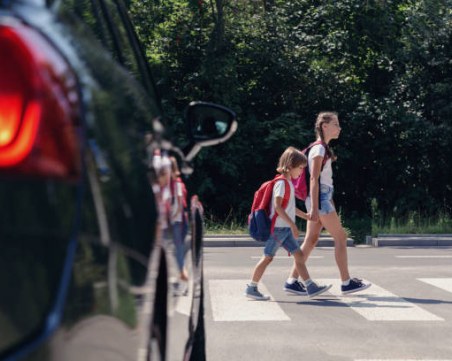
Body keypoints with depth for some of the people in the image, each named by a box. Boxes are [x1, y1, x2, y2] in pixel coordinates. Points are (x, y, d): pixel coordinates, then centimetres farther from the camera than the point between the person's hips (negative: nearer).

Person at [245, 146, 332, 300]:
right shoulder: (281, 183, -14)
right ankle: (251, 288, 5)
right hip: (278, 228, -9)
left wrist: (306, 216, 23)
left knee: (298, 255, 5)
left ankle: (311, 287, 4)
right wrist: (292, 224, -25)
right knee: (268, 257, -3)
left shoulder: (289, 183, 15)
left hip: (286, 229, 9)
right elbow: (278, 206, -24)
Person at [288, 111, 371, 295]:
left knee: (311, 240, 8)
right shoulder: (319, 149, -12)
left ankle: (292, 281, 8)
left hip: (322, 198, 10)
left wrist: (330, 203, 21)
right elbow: (314, 179, -18)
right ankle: (346, 282, 0)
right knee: (340, 237, -4)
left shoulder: (323, 148, 17)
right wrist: (314, 207, -23)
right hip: (320, 199, -10)